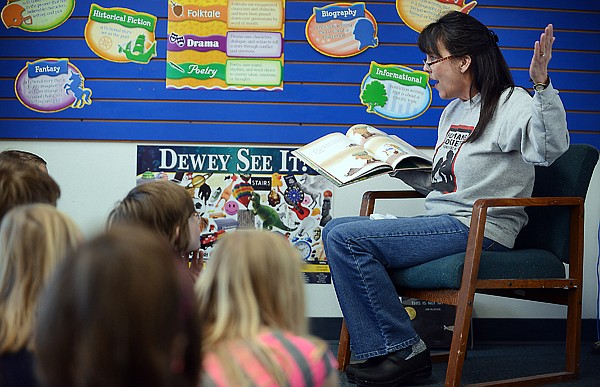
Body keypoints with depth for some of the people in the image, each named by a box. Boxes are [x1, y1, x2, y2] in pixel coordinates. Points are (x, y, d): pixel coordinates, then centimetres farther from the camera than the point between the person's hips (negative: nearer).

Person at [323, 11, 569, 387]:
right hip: (442, 224, 10)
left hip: (477, 229, -10)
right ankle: (383, 353, -2)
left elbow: (550, 148, -29)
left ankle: (404, 352, -10)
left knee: (345, 238, -19)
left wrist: (542, 85, -39)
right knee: (337, 230, 5)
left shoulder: (511, 104, -8)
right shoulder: (454, 111, 21)